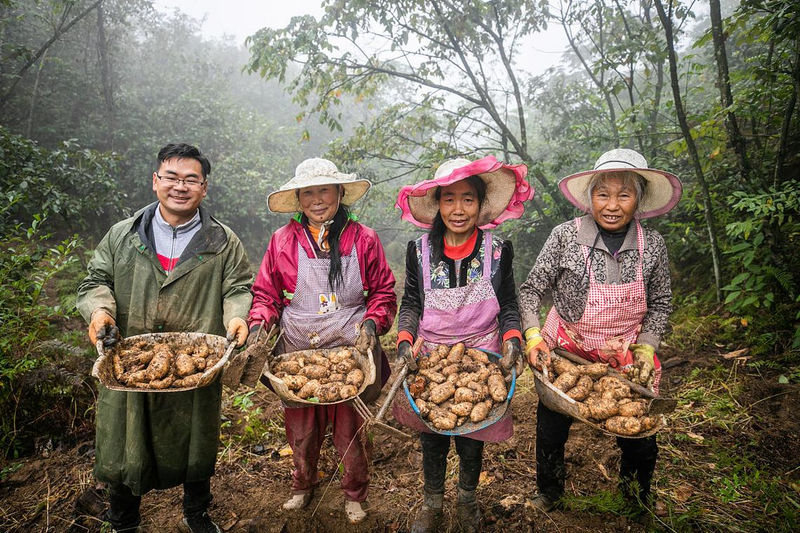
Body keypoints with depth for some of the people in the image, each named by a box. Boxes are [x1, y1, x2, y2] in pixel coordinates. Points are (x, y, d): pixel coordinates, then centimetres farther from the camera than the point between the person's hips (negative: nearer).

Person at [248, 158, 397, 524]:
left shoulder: (363, 239, -1)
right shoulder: (283, 240, 1)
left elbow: (383, 292, 5)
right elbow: (266, 293, 7)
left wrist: (372, 322, -12)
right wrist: (259, 323, -10)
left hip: (350, 352, -1)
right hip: (297, 354, 1)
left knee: (350, 432, 9)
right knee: (301, 430, 16)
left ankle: (354, 494, 36)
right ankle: (303, 485, 45)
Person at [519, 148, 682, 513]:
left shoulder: (652, 244, -8)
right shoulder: (565, 236, -15)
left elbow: (660, 303, 4)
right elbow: (531, 290, -8)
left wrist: (645, 348, -6)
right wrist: (533, 336, -18)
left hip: (625, 357, 2)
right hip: (565, 351, -1)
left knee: (641, 441, 10)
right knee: (550, 433, 13)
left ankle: (636, 503, 43)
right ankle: (549, 494, 44)